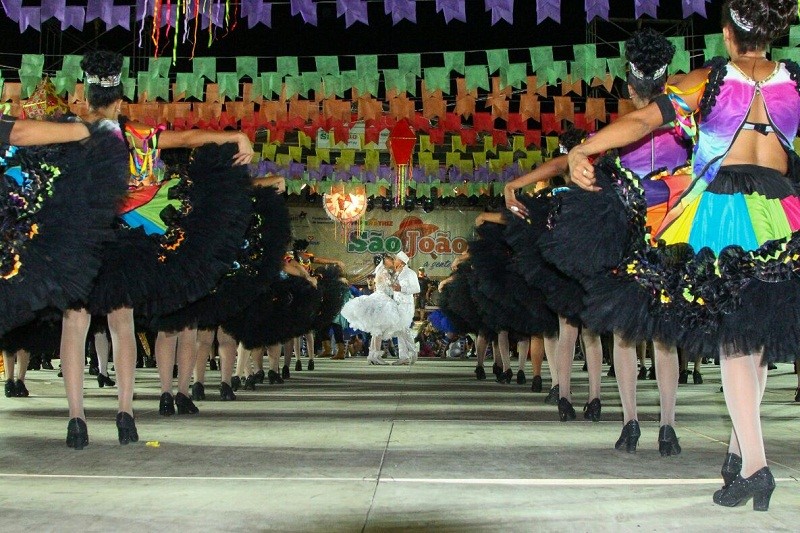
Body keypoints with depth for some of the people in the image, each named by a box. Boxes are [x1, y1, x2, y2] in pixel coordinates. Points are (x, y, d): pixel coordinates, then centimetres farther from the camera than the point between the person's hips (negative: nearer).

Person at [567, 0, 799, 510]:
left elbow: (642, 120, -14)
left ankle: (754, 463, -11)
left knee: (730, 338, -2)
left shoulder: (706, 81, -3)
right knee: (757, 338, 13)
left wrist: (583, 150, -18)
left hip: (722, 211, -3)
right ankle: (739, 449, 22)